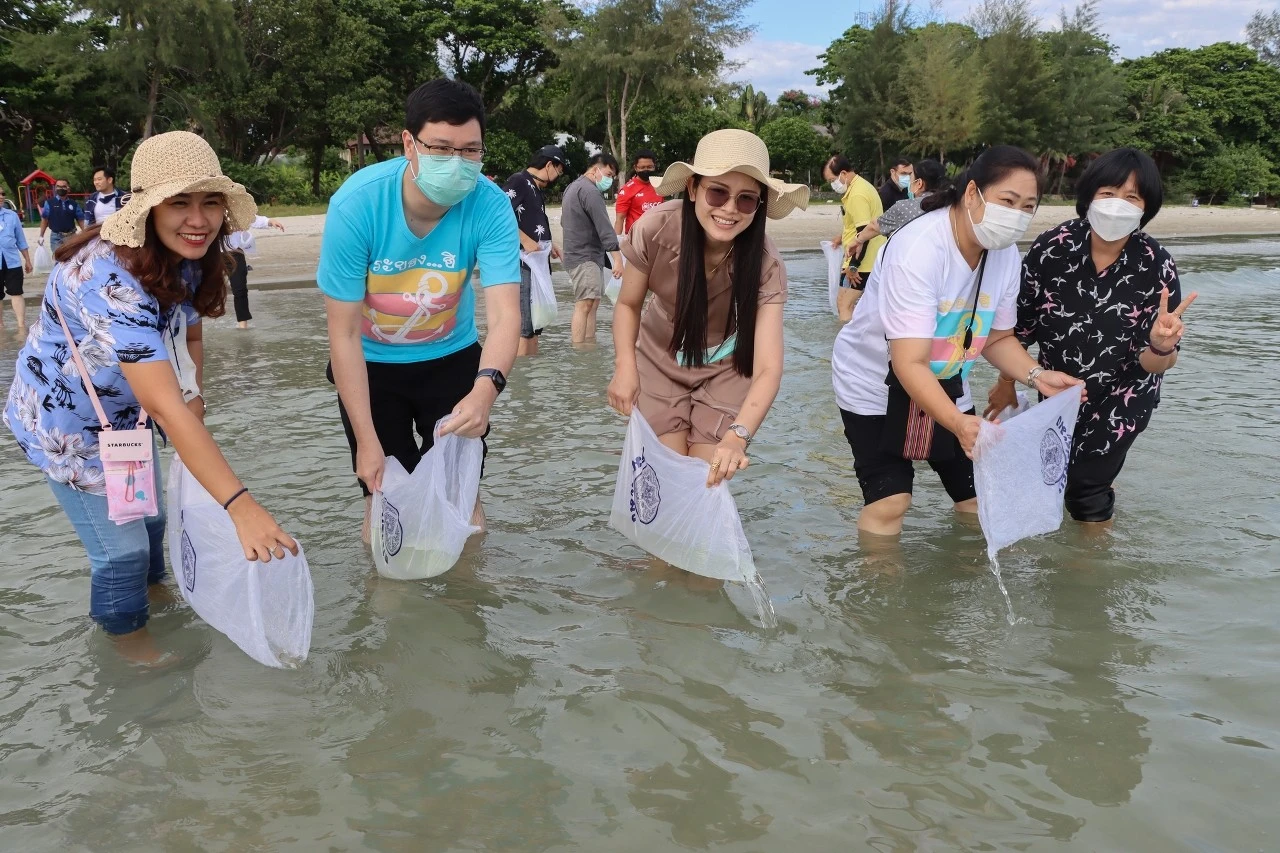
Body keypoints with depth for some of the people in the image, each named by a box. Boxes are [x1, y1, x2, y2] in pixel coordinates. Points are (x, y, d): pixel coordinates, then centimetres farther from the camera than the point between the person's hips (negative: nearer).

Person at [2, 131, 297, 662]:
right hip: (65, 420, -8)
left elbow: (189, 334, 7)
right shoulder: (110, 279, -39)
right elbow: (164, 404, -46)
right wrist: (239, 503, -52)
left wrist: (194, 397, -12)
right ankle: (129, 635, 33)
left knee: (151, 512, 24)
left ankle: (153, 588, 53)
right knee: (121, 543, 4)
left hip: (122, 410, 8)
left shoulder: (185, 261, -11)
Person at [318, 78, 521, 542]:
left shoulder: (490, 206, -25)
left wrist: (486, 388, -54)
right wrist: (367, 440, -24)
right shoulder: (356, 204, -28)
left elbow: (504, 314, -33)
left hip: (452, 357, 1)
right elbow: (344, 334, -23)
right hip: (372, 363, -1)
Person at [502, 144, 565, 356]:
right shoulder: (518, 181, -8)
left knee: (535, 325, 13)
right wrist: (526, 241, -20)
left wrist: (548, 244, 14)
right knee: (523, 326, -12)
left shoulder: (538, 189, 19)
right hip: (521, 264, -10)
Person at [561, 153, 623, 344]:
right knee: (584, 305, -16)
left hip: (589, 256, 11)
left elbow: (564, 221, 29)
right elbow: (604, 226, -22)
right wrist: (617, 258, -27)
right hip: (585, 257, -11)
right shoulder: (590, 191, -15)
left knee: (592, 303, 12)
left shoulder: (573, 187, 19)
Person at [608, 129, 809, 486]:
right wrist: (625, 367, -24)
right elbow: (628, 304, -8)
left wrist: (737, 436, -51)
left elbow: (768, 367, -35)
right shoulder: (655, 229, -27)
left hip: (725, 369, 0)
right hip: (661, 361, 1)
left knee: (708, 477, -5)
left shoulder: (765, 263, -28)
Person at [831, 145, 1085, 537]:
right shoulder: (918, 250, -32)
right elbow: (909, 365, -37)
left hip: (942, 383, 6)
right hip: (875, 384, -6)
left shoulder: (1006, 254, -10)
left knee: (979, 496, 7)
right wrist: (959, 424, -52)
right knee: (889, 501, -15)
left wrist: (1036, 376, -17)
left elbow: (997, 338, 3)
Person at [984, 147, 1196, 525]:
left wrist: (1161, 346, -47)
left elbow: (1154, 365, -23)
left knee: (1085, 487, -3)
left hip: (1123, 396, -2)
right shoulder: (1052, 247, -23)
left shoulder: (1156, 266, -26)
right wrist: (1007, 383, 2)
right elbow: (1020, 325, -9)